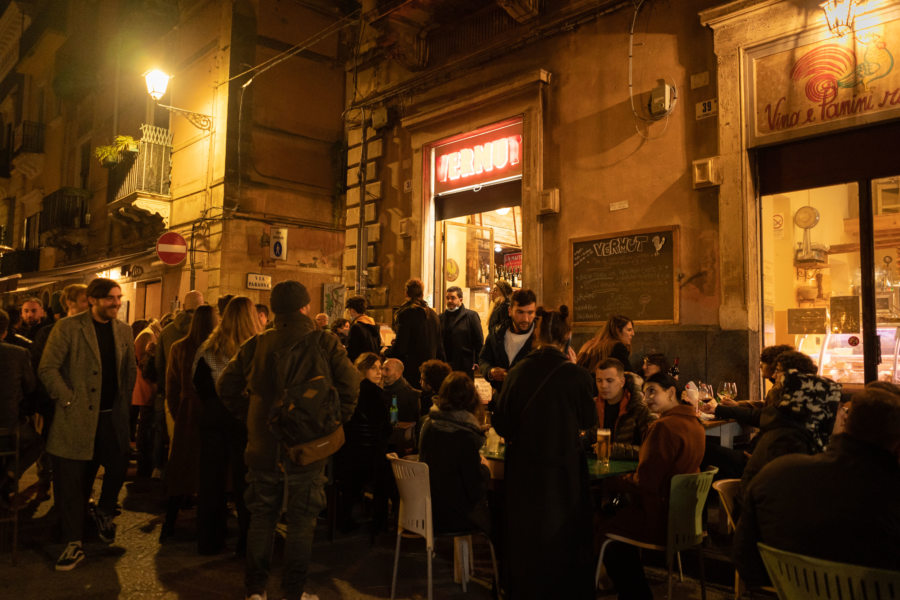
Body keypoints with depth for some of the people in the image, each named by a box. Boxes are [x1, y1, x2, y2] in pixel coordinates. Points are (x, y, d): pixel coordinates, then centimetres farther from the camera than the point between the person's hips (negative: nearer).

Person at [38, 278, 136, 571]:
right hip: (78, 418, -4)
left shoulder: (124, 331, 8)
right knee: (70, 480, 2)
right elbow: (47, 368, -8)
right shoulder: (67, 328, -7)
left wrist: (125, 401, 9)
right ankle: (73, 545, 15)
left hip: (113, 416, 4)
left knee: (118, 469, 9)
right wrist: (68, 399, -11)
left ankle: (104, 513, 39)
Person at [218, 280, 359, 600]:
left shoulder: (256, 344, 1)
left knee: (261, 518, 16)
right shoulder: (325, 344, -9)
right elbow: (350, 385, -15)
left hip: (262, 447, 3)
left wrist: (248, 416, 12)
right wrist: (334, 420, -2)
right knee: (301, 522, 9)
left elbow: (227, 386, 3)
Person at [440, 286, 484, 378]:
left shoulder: (471, 315, 1)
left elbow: (479, 341, -1)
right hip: (445, 367, 4)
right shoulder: (441, 317, 13)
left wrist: (477, 362, -7)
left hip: (465, 367, -4)